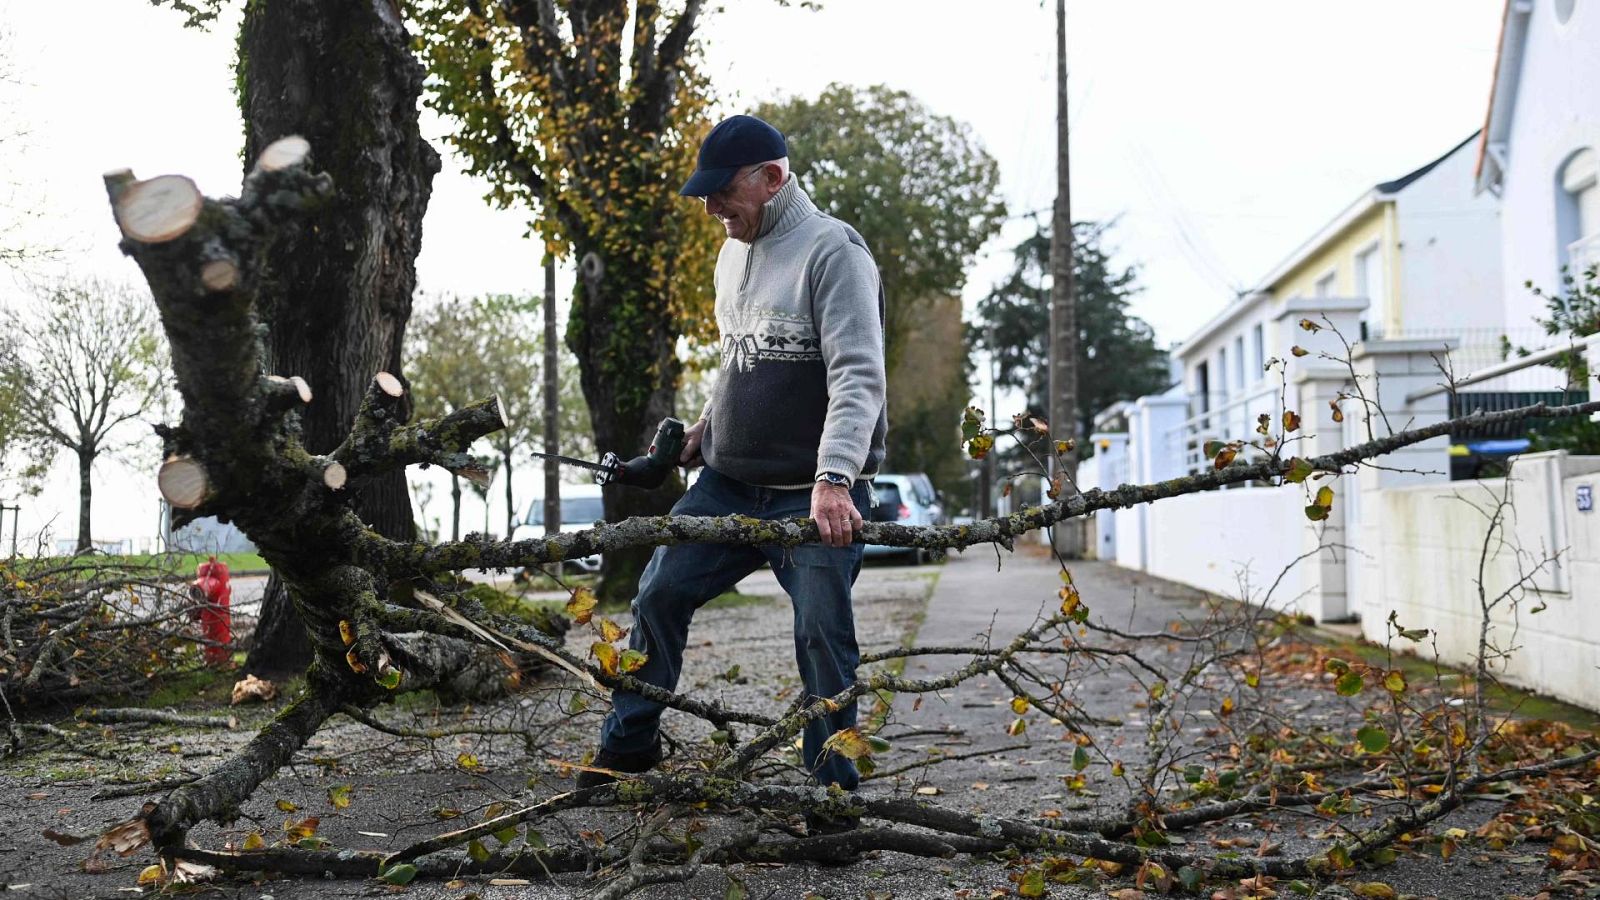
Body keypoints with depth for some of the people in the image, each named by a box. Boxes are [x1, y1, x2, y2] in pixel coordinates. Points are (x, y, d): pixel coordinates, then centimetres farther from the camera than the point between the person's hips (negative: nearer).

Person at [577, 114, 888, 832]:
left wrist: (834, 480, -34)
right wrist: (708, 423, 16)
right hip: (727, 481, 8)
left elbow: (858, 376, -24)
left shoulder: (832, 252, -13)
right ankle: (628, 746, 27)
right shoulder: (734, 253, 13)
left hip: (816, 496, -8)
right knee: (659, 593, 10)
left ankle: (833, 792, 11)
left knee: (822, 636, -5)